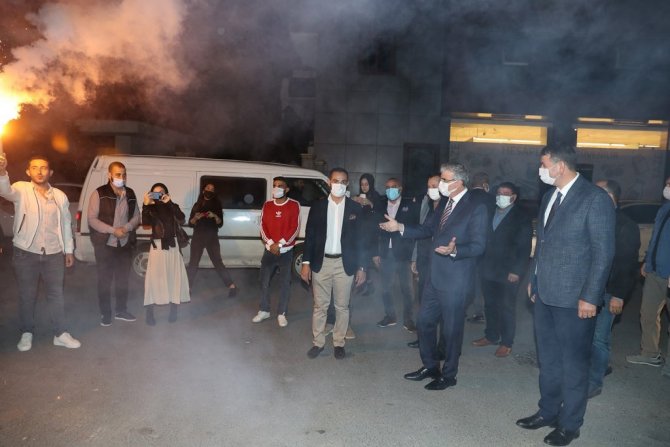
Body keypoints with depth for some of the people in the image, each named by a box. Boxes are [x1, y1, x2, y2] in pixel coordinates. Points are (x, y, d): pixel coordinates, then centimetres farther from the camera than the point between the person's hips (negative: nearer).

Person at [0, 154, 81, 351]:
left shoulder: (60, 196, 4)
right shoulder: (21, 190, -5)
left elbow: (66, 224, 11)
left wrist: (69, 250, 10)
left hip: (54, 254, 2)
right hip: (26, 253, -2)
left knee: (56, 294, 9)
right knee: (27, 295, 10)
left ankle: (60, 334, 20)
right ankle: (27, 333, 27)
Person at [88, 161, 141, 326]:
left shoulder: (130, 194, 5)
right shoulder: (99, 194, -9)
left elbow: (137, 216, 8)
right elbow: (92, 219, -11)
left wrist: (127, 227, -12)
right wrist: (113, 230, -19)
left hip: (125, 243, 4)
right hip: (105, 244, -4)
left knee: (123, 279, 14)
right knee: (105, 280, 4)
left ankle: (121, 310, 28)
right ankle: (105, 313, 18)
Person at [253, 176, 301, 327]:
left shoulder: (294, 205, -5)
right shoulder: (267, 205, 5)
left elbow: (295, 229, -9)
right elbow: (263, 227, 2)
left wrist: (280, 244, -15)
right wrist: (270, 243, -13)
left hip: (286, 251, -3)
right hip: (269, 250, 3)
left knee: (285, 283, 4)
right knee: (264, 281, 8)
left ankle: (281, 314, 16)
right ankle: (264, 311, 24)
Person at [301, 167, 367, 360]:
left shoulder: (355, 208, 1)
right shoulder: (317, 207, 2)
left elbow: (361, 239, 2)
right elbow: (309, 236, 3)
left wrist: (362, 267, -2)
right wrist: (306, 262, -2)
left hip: (344, 263, 0)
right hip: (321, 262, 0)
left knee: (342, 306, 9)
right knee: (320, 305, 8)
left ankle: (339, 343, 23)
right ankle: (318, 342, 21)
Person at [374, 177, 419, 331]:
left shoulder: (410, 205, -1)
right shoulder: (381, 206, 8)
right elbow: (376, 231, 8)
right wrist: (376, 253, 6)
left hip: (403, 254, -3)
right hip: (386, 253, 3)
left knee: (406, 288, 3)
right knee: (386, 288, 10)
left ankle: (408, 320, 15)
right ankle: (389, 316, 25)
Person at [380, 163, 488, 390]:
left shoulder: (476, 208, -14)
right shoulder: (444, 203, 9)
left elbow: (478, 246, -17)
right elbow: (427, 229, 14)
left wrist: (454, 250, -33)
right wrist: (400, 227, 3)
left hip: (455, 280, -7)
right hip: (435, 276, 8)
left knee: (451, 329, 7)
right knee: (425, 321, 16)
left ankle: (448, 375, 26)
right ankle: (430, 366, 35)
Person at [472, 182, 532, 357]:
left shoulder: (521, 218, -4)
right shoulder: (490, 214, 11)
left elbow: (524, 248, -7)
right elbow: (484, 239, 11)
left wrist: (517, 271, -15)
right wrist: (481, 264, 3)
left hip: (508, 273, -5)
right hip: (488, 270, 5)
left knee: (506, 308, 4)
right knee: (490, 305, 13)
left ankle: (506, 343, 15)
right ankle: (491, 336, 27)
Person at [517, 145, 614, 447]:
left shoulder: (595, 198, -13)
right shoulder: (549, 196, 10)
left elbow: (603, 252, -14)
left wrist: (590, 297, -15)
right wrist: (533, 279, 14)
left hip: (573, 298, -7)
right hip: (544, 293, 7)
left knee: (573, 362, 8)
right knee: (548, 359, 18)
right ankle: (547, 411, 34)